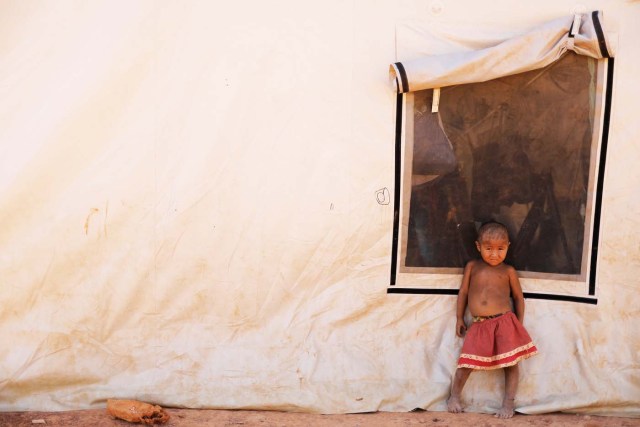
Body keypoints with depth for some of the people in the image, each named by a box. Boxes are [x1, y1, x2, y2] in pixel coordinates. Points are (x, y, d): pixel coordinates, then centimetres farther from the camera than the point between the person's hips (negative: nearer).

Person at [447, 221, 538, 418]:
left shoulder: (508, 271, 6)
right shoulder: (472, 266, 10)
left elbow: (518, 297, 11)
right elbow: (463, 292, 14)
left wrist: (519, 324, 6)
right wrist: (459, 318, 12)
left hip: (505, 322, 0)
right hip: (479, 325, 1)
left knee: (511, 363, -2)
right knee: (467, 362, -3)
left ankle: (508, 403, 9)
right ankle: (454, 396, 16)